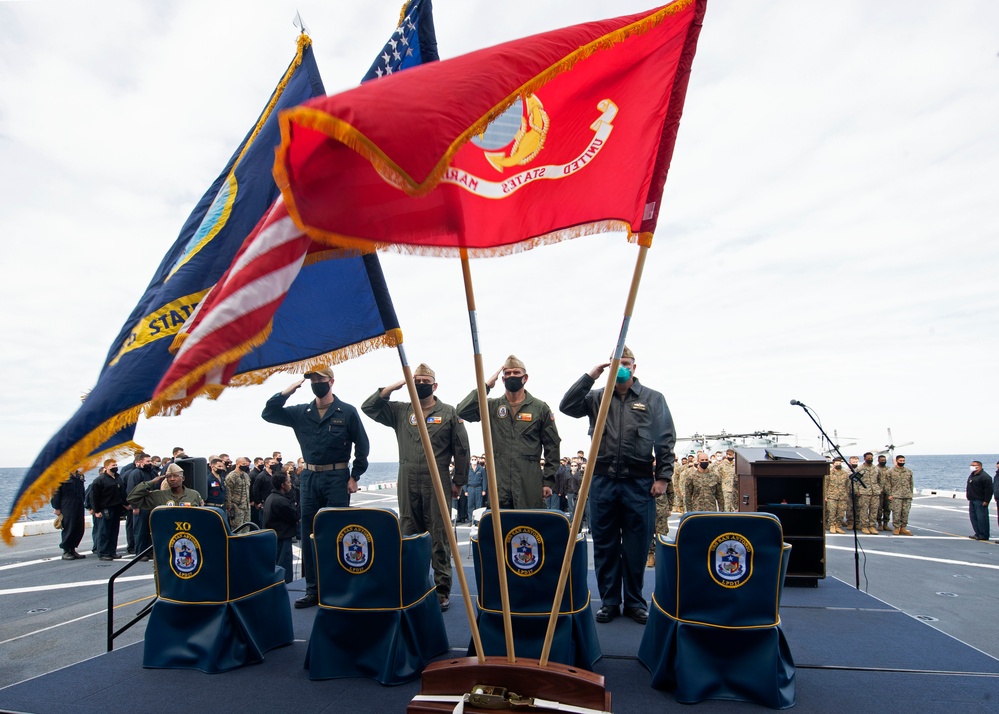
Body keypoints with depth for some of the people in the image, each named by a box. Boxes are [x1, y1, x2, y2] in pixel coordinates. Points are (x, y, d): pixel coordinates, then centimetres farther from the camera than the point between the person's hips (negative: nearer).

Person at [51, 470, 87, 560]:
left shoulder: (79, 476, 13)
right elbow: (56, 493, -8)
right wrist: (56, 508, -11)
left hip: (79, 507, 7)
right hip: (67, 508, -7)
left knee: (79, 529, 7)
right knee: (68, 529, -3)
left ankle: (72, 550, 19)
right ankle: (66, 552, 9)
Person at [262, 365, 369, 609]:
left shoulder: (347, 412, -3)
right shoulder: (301, 413, 7)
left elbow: (362, 445, 0)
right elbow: (268, 414, 4)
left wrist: (354, 477, -5)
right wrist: (285, 393, -10)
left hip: (337, 478, -4)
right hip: (310, 478, 4)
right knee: (309, 534, 8)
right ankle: (313, 589, 18)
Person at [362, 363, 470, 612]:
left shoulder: (448, 413, 4)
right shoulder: (401, 411, 11)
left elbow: (461, 449, 4)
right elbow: (368, 407, 7)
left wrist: (458, 481, 2)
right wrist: (393, 387, -2)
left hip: (437, 482, -3)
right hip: (408, 482, 3)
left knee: (439, 538, 0)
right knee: (408, 536, 8)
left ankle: (442, 591, 8)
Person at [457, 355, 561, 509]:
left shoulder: (540, 408, 6)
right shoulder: (492, 407, 10)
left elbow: (552, 447, 6)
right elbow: (462, 411, -5)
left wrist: (548, 481, 1)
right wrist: (486, 385, -6)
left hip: (530, 484, -1)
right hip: (499, 484, 2)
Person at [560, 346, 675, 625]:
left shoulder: (653, 399, 5)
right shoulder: (597, 397, 8)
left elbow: (665, 441, 3)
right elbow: (567, 406, -6)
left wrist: (663, 476, -4)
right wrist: (590, 376, -9)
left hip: (639, 482, -1)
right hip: (603, 480, 1)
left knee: (636, 547, 7)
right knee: (605, 545, 9)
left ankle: (634, 602, 22)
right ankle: (609, 601, 21)